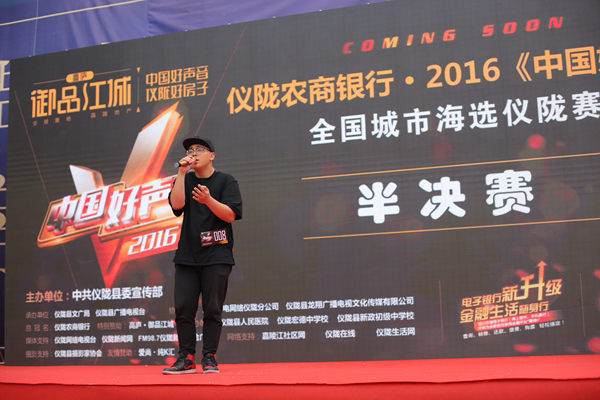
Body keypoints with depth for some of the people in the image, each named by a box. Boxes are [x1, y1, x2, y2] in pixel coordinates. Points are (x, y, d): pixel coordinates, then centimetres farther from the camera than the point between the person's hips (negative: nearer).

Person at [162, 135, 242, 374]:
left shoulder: (226, 181, 4)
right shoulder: (184, 180, 14)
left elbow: (230, 215, -8)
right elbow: (176, 204, -6)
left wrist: (208, 200, -23)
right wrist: (182, 173, -9)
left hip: (216, 257, -3)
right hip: (187, 256, 3)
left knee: (212, 310, -1)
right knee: (183, 308, 0)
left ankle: (209, 357, 7)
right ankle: (186, 358, 8)